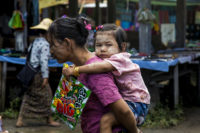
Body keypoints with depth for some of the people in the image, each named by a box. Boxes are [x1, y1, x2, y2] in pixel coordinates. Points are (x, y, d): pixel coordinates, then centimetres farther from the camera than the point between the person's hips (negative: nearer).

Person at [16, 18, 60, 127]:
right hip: (38, 74, -8)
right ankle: (49, 120, 18)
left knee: (27, 97, 13)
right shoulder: (45, 44, -14)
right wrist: (45, 77, -18)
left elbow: (29, 57, 15)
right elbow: (44, 61, -19)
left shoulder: (34, 42, 11)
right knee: (46, 96, 7)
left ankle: (20, 120, 12)